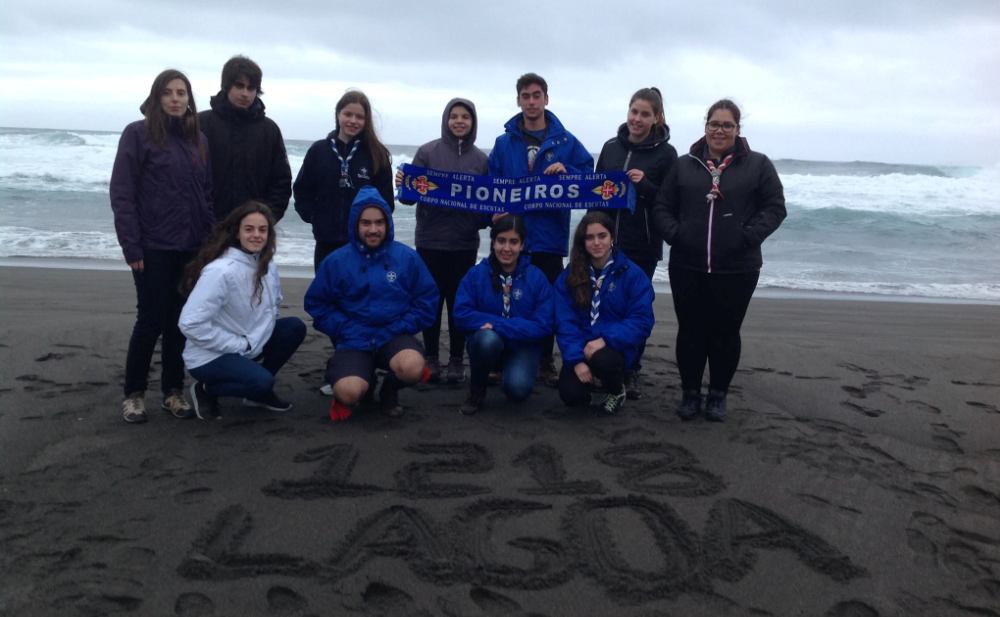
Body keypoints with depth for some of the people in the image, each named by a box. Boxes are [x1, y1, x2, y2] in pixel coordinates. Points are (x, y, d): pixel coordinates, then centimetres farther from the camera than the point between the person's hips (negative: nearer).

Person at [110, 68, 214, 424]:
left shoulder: (198, 139, 11)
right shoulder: (138, 134, -4)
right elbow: (121, 192, -8)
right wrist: (131, 245, -13)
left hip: (191, 246, 4)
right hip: (153, 246, -4)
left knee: (180, 321, 8)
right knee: (151, 320, 0)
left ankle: (173, 391, 20)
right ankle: (134, 393, 16)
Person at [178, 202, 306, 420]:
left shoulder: (268, 267, 0)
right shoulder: (220, 271, -24)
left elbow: (273, 306, 18)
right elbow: (191, 324, -27)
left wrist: (260, 332, -2)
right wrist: (240, 344, -21)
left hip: (247, 347, 8)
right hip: (209, 357, -8)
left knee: (294, 327, -7)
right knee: (261, 381, -29)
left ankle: (260, 390, 9)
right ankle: (207, 390, 0)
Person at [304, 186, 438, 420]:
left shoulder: (407, 257, 0)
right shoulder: (336, 261, 0)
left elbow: (426, 300, 3)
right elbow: (317, 304, 4)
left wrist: (400, 328, -8)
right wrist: (345, 329, -8)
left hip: (394, 337, 1)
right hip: (354, 341, -1)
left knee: (412, 368, -33)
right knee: (349, 392, -29)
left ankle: (389, 389, 6)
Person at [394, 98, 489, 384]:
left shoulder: (480, 159, 5)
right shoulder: (427, 152, 1)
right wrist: (403, 185, -20)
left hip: (465, 243, 1)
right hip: (430, 240, -1)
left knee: (459, 300, 7)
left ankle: (456, 359, 17)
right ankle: (431, 358, 18)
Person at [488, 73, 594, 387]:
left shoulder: (566, 142, 4)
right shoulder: (504, 143, 6)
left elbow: (590, 175, 6)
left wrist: (566, 171, -13)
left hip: (550, 237, 0)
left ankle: (545, 362, 17)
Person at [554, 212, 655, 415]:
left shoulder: (632, 274, -4)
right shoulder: (570, 274, 2)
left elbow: (642, 321, -10)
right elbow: (565, 321, -4)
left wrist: (605, 340, -23)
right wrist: (576, 358, -18)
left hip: (616, 347, -2)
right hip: (581, 347, 2)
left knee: (601, 360, -36)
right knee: (571, 395, -21)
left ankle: (617, 390, 1)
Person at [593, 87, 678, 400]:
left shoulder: (665, 153, -3)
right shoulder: (611, 147, 8)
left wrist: (644, 185, -20)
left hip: (643, 245, -3)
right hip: (607, 239, 3)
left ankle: (631, 372, 17)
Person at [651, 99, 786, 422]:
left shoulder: (758, 165, 3)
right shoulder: (684, 165, 8)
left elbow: (774, 207, -1)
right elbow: (662, 207, 8)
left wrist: (748, 237, -13)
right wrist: (674, 234, -8)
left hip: (736, 270, -1)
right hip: (687, 267, 2)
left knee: (725, 332, 8)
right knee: (690, 331, 8)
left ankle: (718, 394, 24)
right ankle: (690, 392, 23)